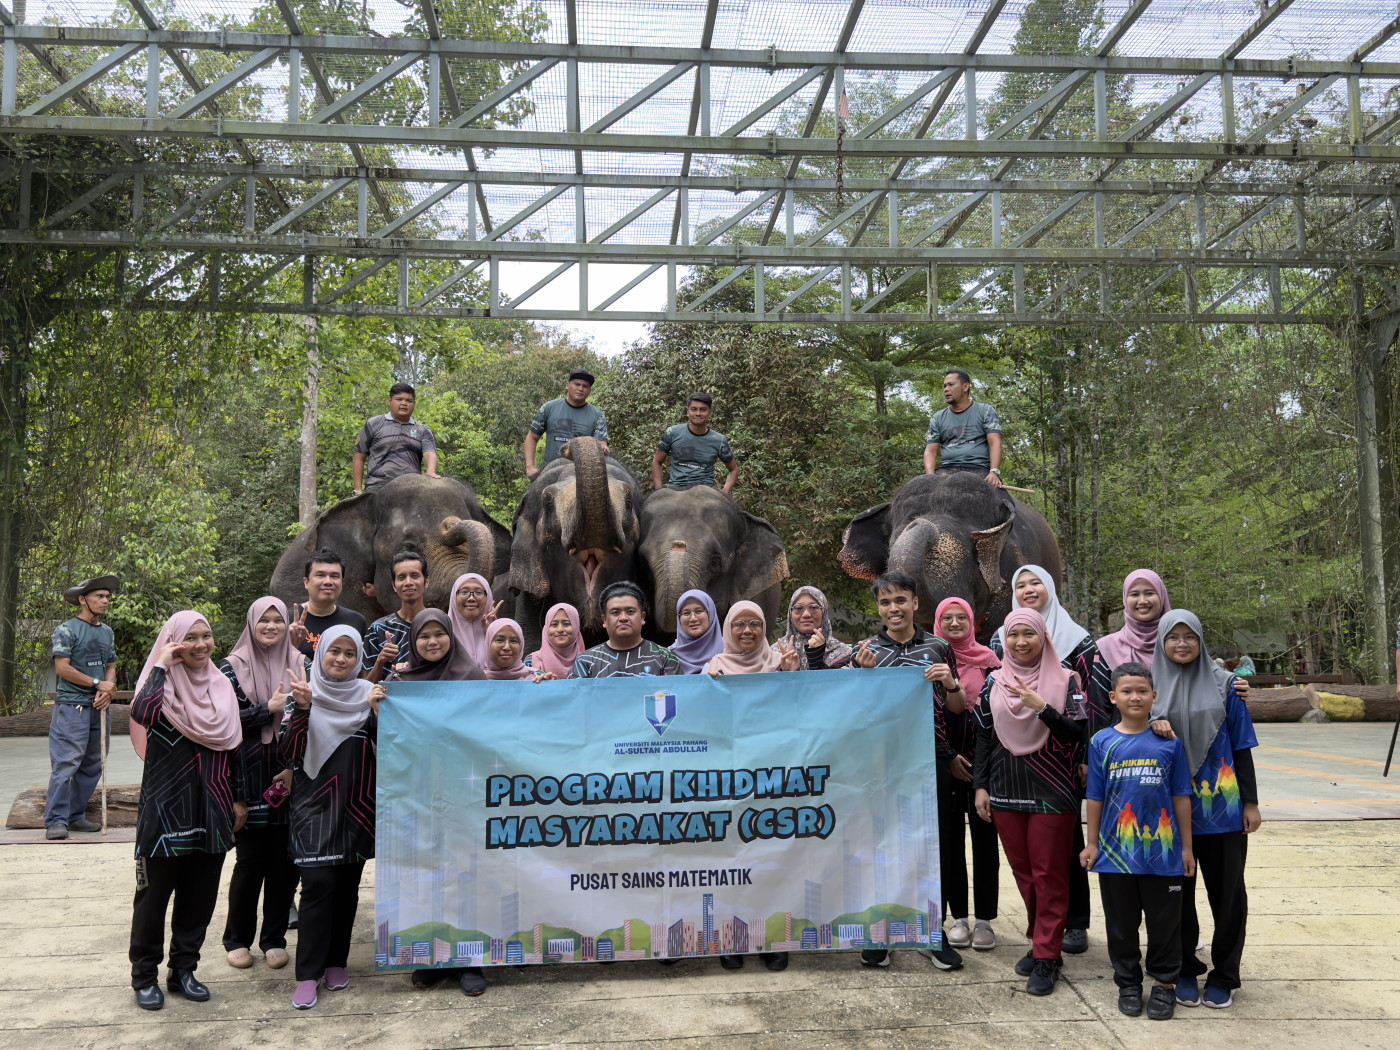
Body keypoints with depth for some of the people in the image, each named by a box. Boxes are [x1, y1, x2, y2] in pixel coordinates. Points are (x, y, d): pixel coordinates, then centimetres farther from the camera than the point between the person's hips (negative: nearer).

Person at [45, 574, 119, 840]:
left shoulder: (107, 632, 15)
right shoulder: (66, 630, -6)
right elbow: (62, 668, -12)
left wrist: (108, 690, -3)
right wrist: (98, 684, -11)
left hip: (99, 707, 7)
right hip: (72, 705, -7)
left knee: (92, 766, 9)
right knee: (65, 763, -10)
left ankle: (76, 816, 18)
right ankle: (56, 821, -6)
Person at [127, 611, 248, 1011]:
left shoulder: (221, 686, 7)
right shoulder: (162, 683, -8)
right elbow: (141, 713, -33)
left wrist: (239, 798, 11)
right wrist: (162, 664, -23)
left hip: (211, 809, 5)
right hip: (165, 806, -5)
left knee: (200, 894, 11)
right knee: (155, 893, 6)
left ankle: (183, 969, 25)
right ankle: (144, 975, 21)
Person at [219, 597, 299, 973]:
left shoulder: (299, 665, 9)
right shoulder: (233, 667, 2)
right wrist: (270, 709, -14)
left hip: (289, 774, 2)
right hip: (249, 776, -2)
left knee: (284, 859, 5)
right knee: (250, 860, 2)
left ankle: (275, 938, 18)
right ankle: (238, 939, 19)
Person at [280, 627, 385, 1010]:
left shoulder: (368, 695, 5)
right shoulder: (306, 694, 0)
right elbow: (289, 754, -8)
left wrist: (376, 713, -16)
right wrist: (301, 710, -21)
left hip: (357, 806, 2)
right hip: (315, 805, -2)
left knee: (348, 885, 9)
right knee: (318, 884, -9)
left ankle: (336, 961, 24)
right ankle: (308, 974, -1)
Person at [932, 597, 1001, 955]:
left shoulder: (988, 659, 6)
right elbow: (926, 713, -1)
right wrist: (949, 756, -7)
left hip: (984, 761, 0)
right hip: (944, 762, 0)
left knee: (984, 837, 2)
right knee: (949, 838, 3)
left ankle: (984, 919, 9)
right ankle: (958, 917, 12)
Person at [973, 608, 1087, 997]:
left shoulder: (1065, 681, -2)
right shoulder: (994, 682, 7)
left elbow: (1075, 734, -10)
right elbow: (984, 736, 10)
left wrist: (1042, 708, -24)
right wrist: (980, 785, 7)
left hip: (1052, 792, -3)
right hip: (1006, 790, 3)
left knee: (1049, 875, -1)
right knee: (1023, 873, 11)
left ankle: (1046, 957, 7)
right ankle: (1040, 941, 25)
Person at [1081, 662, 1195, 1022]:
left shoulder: (1169, 741, -2)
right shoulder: (1102, 742, -2)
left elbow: (1181, 797, 3)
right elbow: (1094, 798, 3)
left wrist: (1186, 847, 4)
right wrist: (1092, 844, 5)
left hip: (1162, 851, 0)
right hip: (1116, 851, 1)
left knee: (1164, 921, 9)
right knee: (1121, 923, 11)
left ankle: (1164, 982, 26)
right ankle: (1128, 983, 27)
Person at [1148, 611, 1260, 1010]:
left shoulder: (1223, 684, 2)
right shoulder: (1150, 686, 3)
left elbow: (1241, 745, 4)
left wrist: (1251, 801, 1)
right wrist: (1152, 724, -15)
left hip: (1221, 804, 0)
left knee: (1227, 891, 6)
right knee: (1177, 891, 8)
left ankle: (1224, 975, 20)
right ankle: (1184, 971, 22)